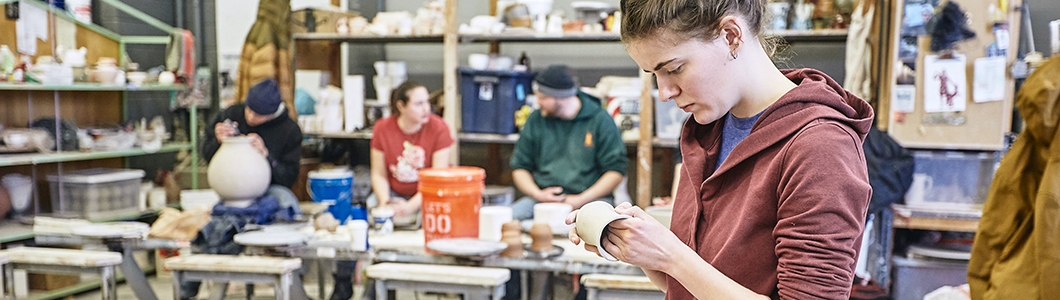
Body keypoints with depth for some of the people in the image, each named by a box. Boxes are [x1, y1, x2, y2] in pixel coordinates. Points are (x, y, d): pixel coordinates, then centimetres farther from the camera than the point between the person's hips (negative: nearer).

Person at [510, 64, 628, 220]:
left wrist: (581, 200, -13)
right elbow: (519, 167, 14)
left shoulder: (600, 120, 0)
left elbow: (616, 170, -3)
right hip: (543, 198, 3)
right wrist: (537, 194, -6)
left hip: (590, 197, -3)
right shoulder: (535, 119, 10)